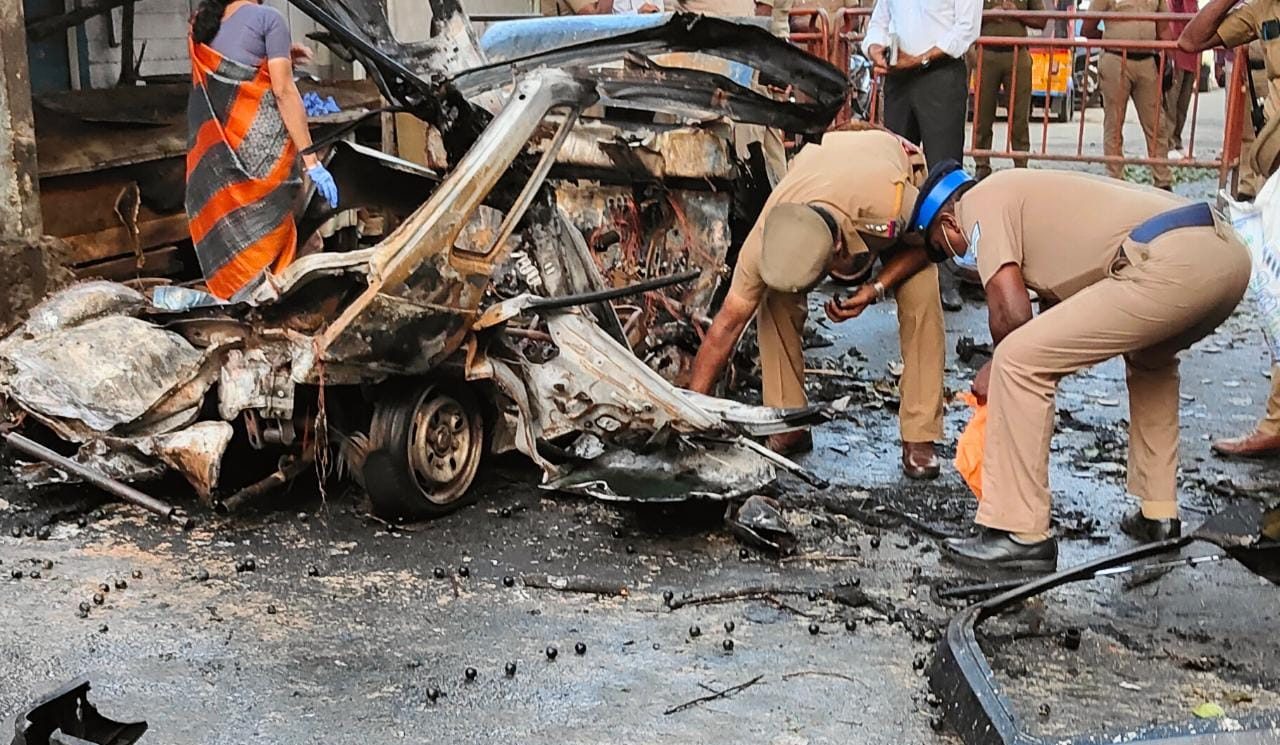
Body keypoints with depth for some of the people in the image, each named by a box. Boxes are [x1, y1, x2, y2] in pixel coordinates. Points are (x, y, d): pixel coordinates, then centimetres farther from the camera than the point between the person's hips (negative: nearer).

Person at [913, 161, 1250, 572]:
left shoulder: (979, 202, 7)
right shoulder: (1024, 192, 33)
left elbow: (1011, 311, -3)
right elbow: (1059, 306, 35)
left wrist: (998, 367, 16)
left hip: (1171, 266, -10)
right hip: (1230, 251, 10)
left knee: (1018, 360, -5)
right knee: (1150, 359, 37)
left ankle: (1020, 535, -1)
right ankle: (1158, 514, 36)